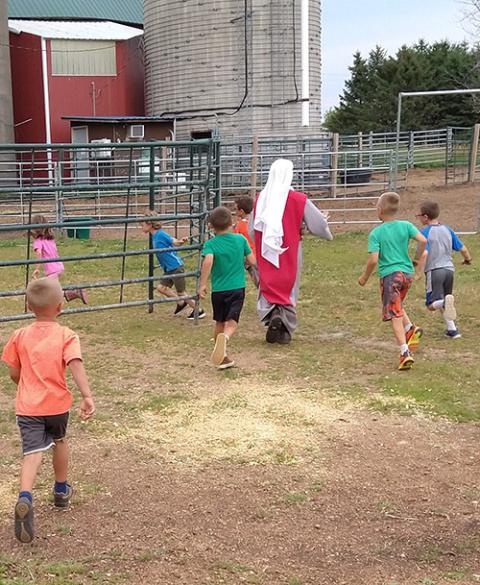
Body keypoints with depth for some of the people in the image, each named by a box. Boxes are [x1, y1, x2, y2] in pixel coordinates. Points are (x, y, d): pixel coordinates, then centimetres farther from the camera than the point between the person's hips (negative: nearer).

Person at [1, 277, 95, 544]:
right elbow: (75, 365, -22)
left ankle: (25, 498, -34)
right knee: (59, 441, 26)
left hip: (27, 406, 0)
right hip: (58, 404, 0)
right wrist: (87, 396, -30)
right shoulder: (66, 335, -7)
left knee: (33, 453, -8)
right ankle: (61, 491, 43)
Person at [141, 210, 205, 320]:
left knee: (181, 292, 1)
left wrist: (181, 241, -37)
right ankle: (181, 303, 23)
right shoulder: (154, 236, 7)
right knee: (161, 287, 8)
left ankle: (199, 311, 15)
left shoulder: (161, 234, -17)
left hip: (176, 267, -9)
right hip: (168, 269, 9)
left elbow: (175, 242, -21)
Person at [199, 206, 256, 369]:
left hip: (218, 289, 0)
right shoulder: (240, 239, 0)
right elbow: (252, 261, 2)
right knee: (232, 322, -3)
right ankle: (225, 337, -38)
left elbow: (208, 261, -24)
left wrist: (202, 284, -19)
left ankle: (223, 358, 25)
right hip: (237, 288, 0)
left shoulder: (210, 244, -6)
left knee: (220, 322, 17)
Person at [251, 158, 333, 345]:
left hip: (267, 252, 2)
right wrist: (324, 221, 21)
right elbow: (318, 222, -1)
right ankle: (284, 331, 10)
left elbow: (253, 228, 7)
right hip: (289, 252, -1)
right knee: (288, 287, 11)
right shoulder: (298, 199, -9)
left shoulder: (261, 199, -2)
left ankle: (272, 315, -15)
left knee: (268, 286, 12)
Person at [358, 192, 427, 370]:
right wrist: (417, 258, 10)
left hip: (389, 275, -5)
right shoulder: (406, 226, 3)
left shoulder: (376, 233, -8)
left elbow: (373, 260, -13)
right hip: (407, 273, 5)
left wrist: (365, 277, 2)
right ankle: (411, 329, 6)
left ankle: (405, 353, -9)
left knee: (395, 315, -2)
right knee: (397, 304, 29)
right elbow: (423, 240, -8)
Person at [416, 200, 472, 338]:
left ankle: (445, 302, -33)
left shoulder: (425, 232, -8)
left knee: (432, 304, -2)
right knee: (443, 304, 21)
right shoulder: (447, 230, 10)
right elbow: (463, 249, 12)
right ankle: (452, 330, 16)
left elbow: (424, 253, -21)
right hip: (449, 269, 6)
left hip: (434, 270, -6)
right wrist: (468, 259, 32)